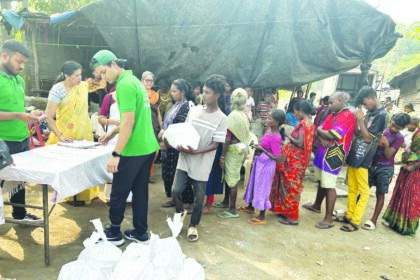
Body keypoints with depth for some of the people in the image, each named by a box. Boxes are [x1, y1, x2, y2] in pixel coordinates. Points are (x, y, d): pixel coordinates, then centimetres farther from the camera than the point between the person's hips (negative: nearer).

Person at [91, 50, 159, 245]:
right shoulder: (133, 80, 14)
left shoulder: (124, 84, -15)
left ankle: (114, 234, 23)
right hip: (148, 147, 9)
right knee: (140, 191, 15)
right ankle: (140, 233, 26)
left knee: (118, 193, 7)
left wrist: (115, 154, -20)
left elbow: (128, 122, -22)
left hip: (134, 150, -9)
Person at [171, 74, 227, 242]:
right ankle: (180, 213, 33)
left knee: (198, 198, 8)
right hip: (184, 159, 3)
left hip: (202, 163, -3)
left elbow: (215, 144, -12)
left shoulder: (221, 119, -9)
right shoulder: (194, 110, 3)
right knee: (176, 190, 2)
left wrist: (196, 151, -24)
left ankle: (193, 225, 30)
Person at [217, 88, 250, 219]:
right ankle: (226, 201, 35)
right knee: (230, 177, 20)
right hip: (241, 148, 8)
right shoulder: (245, 116, 5)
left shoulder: (232, 116, -18)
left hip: (233, 150, -8)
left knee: (232, 180, 0)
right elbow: (245, 134, 11)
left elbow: (227, 139, -20)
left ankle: (232, 210, 9)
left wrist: (222, 156, -16)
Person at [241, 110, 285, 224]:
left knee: (262, 188, 1)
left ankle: (262, 217, 15)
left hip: (266, 164, -9)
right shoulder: (269, 129, 0)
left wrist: (262, 150, -25)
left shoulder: (275, 138, -26)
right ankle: (251, 207, 42)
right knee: (254, 184, 22)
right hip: (260, 161, 9)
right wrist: (258, 146, 0)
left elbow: (277, 158, -26)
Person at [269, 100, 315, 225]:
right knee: (291, 186, 18)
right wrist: (291, 134, 1)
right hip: (298, 159, 10)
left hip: (294, 159, -10)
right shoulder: (309, 123, 11)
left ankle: (292, 217, 7)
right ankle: (287, 211, 30)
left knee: (290, 186, -1)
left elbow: (300, 143, -24)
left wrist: (288, 135, -12)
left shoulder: (303, 124, -18)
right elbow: (305, 142, 10)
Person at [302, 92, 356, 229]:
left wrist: (320, 130, -5)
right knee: (321, 182, 21)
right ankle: (316, 205, 39)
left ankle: (328, 219, 1)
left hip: (333, 156, -9)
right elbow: (318, 131, 7)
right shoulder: (332, 115, 14)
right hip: (322, 153, 9)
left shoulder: (348, 116, -15)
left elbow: (331, 135, -23)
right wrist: (322, 138, -15)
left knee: (329, 186, -6)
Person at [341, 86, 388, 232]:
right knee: (352, 188, 15)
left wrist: (360, 120, -15)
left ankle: (355, 222, 6)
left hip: (363, 159, -8)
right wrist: (355, 120, 2)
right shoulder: (369, 114, 14)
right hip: (354, 155, 8)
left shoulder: (381, 115, -10)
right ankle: (349, 215, 25)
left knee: (363, 191, 1)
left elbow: (368, 138, -14)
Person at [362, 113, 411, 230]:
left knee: (380, 194, 0)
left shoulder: (399, 138, -7)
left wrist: (386, 145, -31)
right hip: (372, 165, 3)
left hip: (385, 169, -3)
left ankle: (373, 220, 7)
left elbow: (388, 155, -14)